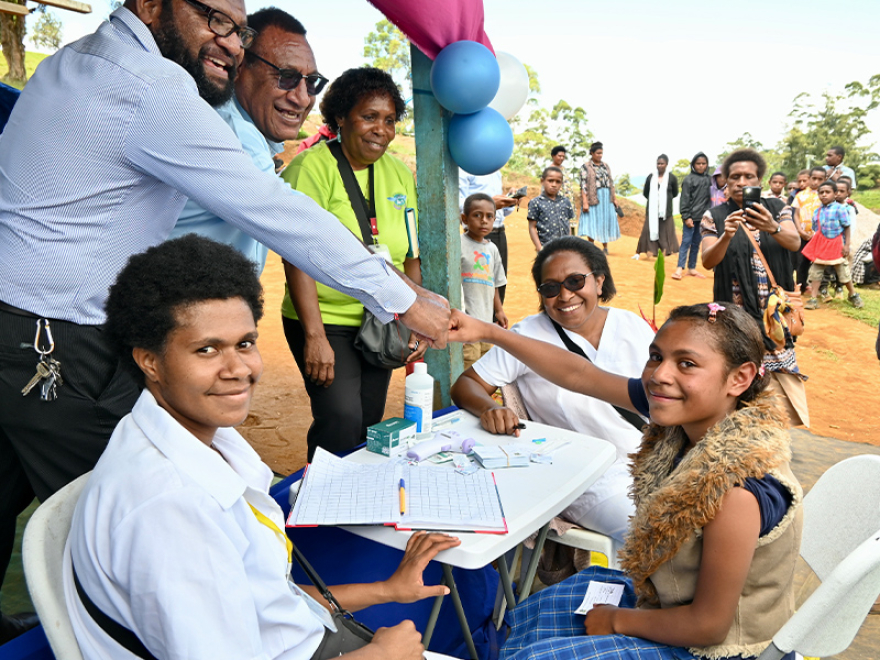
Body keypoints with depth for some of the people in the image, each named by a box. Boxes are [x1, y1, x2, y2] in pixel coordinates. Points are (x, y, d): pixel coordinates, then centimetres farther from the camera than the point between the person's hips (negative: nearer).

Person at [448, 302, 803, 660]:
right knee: (531, 616, 18)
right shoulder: (686, 414, -15)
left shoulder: (737, 488, -37)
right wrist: (485, 331, -9)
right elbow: (577, 374, -8)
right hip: (667, 596, 7)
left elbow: (708, 626, -26)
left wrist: (618, 621, -11)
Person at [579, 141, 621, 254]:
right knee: (592, 223, -3)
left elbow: (611, 183, 16)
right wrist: (585, 202, -17)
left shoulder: (606, 166, 13)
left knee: (606, 222, 7)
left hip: (607, 198, 5)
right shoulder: (585, 167, -3)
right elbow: (583, 185, -9)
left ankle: (605, 247, 18)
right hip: (593, 198, -5)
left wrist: (614, 199, 12)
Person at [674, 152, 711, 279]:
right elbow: (685, 200, -8)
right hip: (691, 217, -5)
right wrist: (686, 217, -13)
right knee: (686, 242, -6)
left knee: (696, 243, 10)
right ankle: (679, 268, -5)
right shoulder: (689, 179, -4)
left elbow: (709, 198, 13)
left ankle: (692, 268, 16)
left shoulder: (708, 179, 10)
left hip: (703, 217, 5)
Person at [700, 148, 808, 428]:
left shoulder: (776, 209, 5)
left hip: (776, 311, 2)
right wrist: (726, 236, -34)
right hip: (737, 313, -2)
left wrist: (772, 228, -35)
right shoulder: (715, 217, -1)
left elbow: (795, 242, -13)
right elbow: (708, 261, -14)